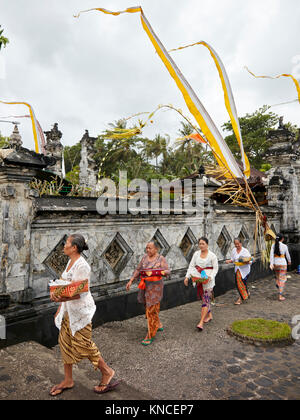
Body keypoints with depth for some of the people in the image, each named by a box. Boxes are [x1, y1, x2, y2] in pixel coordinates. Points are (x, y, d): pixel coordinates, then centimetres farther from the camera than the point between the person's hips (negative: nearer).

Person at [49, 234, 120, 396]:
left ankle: (107, 372, 22)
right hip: (69, 309, 9)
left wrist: (63, 299, -39)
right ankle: (68, 380, 32)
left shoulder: (81, 265, -22)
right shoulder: (70, 262, 7)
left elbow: (82, 293, -26)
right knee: (65, 342, 15)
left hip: (81, 309, -9)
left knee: (83, 344, 1)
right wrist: (61, 308, 18)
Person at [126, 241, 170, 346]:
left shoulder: (161, 259, -9)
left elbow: (167, 271, -15)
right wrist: (131, 281, 7)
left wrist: (156, 272, -32)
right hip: (145, 285, 6)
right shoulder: (145, 257, 6)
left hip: (155, 286, -6)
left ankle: (150, 336, 6)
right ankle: (158, 325, 41)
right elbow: (138, 270, 11)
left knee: (152, 309, -4)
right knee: (148, 306, 17)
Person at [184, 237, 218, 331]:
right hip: (198, 279, 5)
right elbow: (191, 266, 4)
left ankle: (201, 322, -10)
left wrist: (210, 276, -20)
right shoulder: (196, 254, 5)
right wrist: (187, 276, -5)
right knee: (204, 298, 14)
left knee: (206, 299, -8)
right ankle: (209, 315, 34)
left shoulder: (212, 255, -7)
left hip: (208, 280, -5)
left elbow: (216, 268, -4)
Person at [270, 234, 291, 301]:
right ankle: (280, 296, -3)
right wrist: (289, 261, 24)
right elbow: (287, 255, 3)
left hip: (275, 263, 3)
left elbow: (271, 255, -12)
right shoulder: (284, 246, -10)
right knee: (282, 279, 0)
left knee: (278, 275, 33)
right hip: (282, 263, -3)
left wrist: (271, 264, -17)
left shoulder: (273, 245, -2)